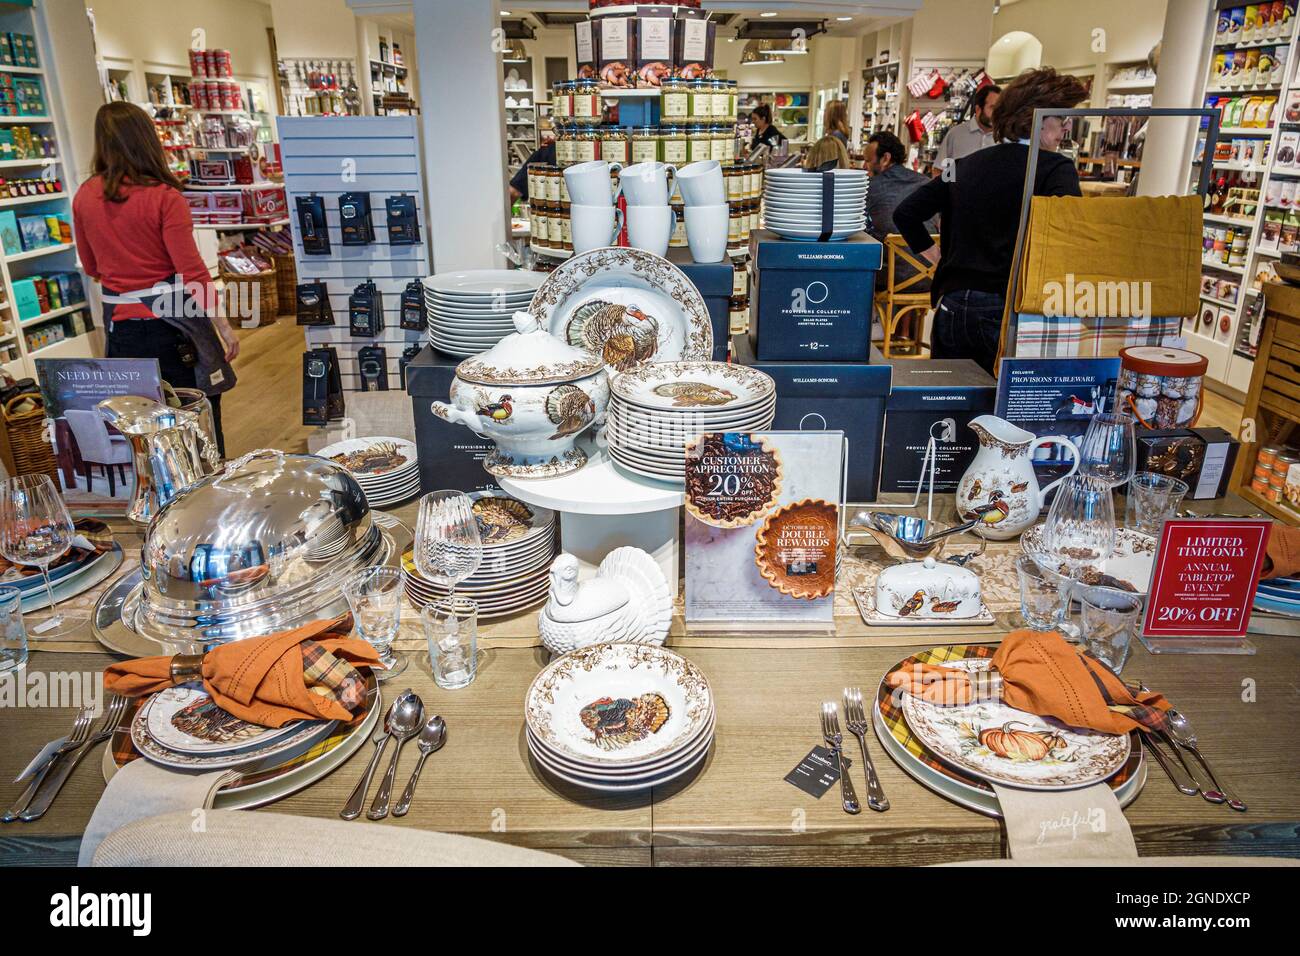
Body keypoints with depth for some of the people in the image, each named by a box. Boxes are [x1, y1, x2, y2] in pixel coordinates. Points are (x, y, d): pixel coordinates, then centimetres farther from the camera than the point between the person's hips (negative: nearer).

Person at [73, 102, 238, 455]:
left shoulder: (84, 197, 2)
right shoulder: (164, 197, -13)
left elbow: (92, 268, 14)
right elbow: (192, 272, -16)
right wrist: (224, 328, -11)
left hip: (121, 323, 5)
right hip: (170, 321, -5)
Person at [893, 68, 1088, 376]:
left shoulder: (966, 165, 14)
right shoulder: (1056, 169, -3)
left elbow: (905, 213, 15)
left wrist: (938, 256, 20)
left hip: (952, 306, 5)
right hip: (1008, 311, -5)